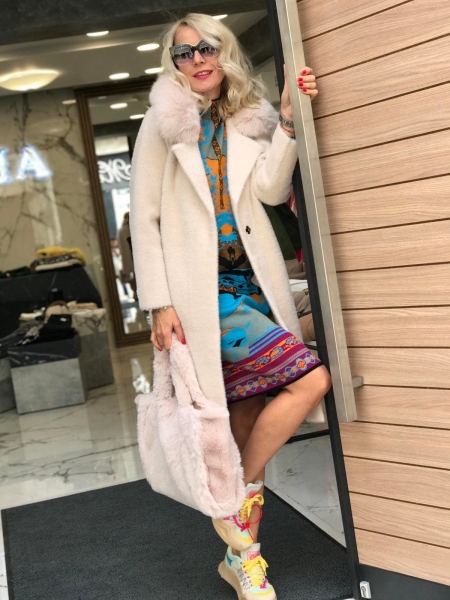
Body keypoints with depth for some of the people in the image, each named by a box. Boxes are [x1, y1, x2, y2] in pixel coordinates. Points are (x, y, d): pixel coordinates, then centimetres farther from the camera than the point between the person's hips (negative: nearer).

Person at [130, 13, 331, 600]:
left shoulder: (247, 122, 15)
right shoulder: (163, 124, 4)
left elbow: (270, 189, -1)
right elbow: (144, 218, -1)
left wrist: (289, 118, -8)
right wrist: (159, 303, -8)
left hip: (251, 284, 5)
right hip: (203, 289, -5)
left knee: (251, 426, 6)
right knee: (311, 379, -19)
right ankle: (239, 499, -1)